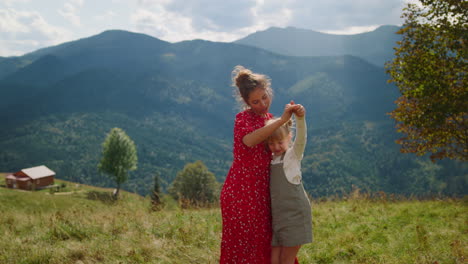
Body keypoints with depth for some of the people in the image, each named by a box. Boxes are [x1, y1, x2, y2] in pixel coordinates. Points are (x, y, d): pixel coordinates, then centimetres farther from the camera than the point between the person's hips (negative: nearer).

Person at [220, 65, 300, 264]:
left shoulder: (269, 118, 12)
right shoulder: (243, 118, -11)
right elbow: (249, 140, -34)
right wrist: (282, 120, -35)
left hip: (261, 192, 8)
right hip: (241, 193, -7)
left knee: (264, 246, 14)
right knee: (242, 247, 1)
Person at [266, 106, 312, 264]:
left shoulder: (293, 154, -5)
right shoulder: (272, 159, 13)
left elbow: (301, 138, -25)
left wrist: (300, 118, -41)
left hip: (295, 214, -6)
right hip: (277, 215, 6)